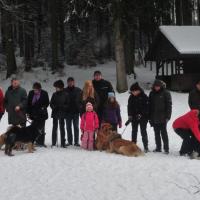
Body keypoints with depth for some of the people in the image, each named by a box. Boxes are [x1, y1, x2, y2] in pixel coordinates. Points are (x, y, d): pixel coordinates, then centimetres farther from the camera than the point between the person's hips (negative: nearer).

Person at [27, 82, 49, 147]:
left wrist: (43, 107, -14)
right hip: (34, 114, 2)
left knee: (41, 128, -1)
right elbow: (28, 103, 7)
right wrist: (28, 112, 2)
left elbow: (47, 103, 2)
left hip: (41, 114, -2)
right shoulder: (31, 93, 3)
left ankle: (41, 142, 3)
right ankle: (37, 142, 9)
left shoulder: (44, 93, -5)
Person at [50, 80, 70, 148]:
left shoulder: (65, 95, -2)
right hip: (55, 113, 2)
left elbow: (67, 105, -1)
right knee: (54, 128, 5)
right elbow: (51, 103, 8)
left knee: (62, 128, 2)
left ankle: (63, 143, 6)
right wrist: (54, 107, -12)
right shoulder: (54, 94, 6)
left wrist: (62, 107, -16)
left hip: (62, 114, -2)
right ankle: (53, 143, 10)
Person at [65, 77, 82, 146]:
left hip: (76, 112, -1)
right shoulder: (65, 91, 4)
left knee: (76, 127, 0)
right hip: (68, 112, 1)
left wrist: (80, 109, -6)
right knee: (68, 127, 6)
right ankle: (69, 141, 12)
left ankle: (76, 141, 2)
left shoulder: (78, 90, 3)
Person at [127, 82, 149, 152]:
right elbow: (129, 107, 9)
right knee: (134, 131, 8)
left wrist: (141, 114, -18)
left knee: (143, 131, -4)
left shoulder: (144, 97, -9)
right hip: (134, 117, 5)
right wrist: (130, 115, -2)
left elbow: (146, 107, -11)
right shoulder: (131, 97, 6)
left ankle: (146, 147, 0)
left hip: (143, 117, -5)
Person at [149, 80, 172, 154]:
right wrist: (150, 117, 10)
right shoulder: (152, 93, 10)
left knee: (163, 132, -6)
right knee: (157, 133, 9)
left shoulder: (166, 93, -4)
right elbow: (150, 105, 14)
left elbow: (169, 105, -5)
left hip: (162, 117, -5)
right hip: (154, 117, 5)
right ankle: (158, 148, 16)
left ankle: (166, 148, -1)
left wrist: (167, 116, -12)